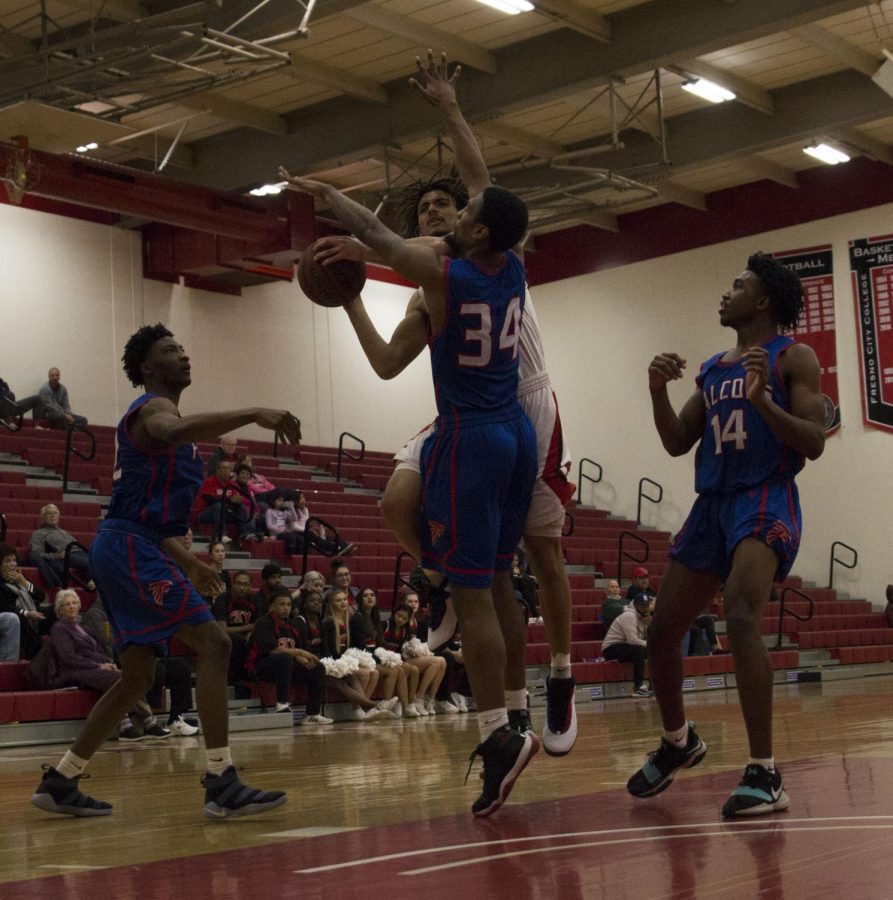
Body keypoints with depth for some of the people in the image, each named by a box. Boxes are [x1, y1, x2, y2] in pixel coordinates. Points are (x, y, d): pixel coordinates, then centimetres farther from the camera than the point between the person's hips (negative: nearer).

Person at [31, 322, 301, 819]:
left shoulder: (159, 414, 24)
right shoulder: (154, 407, -7)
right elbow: (173, 431, -36)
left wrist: (187, 561, 21)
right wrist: (253, 414, -44)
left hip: (129, 549, 11)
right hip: (130, 548, -11)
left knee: (139, 675, 14)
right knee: (213, 642, -17)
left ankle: (60, 782, 20)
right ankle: (222, 784, -19)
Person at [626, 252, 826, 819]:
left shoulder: (793, 358, -1)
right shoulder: (714, 368, 19)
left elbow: (813, 444, -10)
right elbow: (678, 444, 17)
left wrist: (762, 400, -25)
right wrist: (659, 392, 0)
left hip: (766, 501, -7)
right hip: (711, 503, 8)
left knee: (740, 617, -30)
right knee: (662, 631, 8)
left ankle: (765, 774, -27)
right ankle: (678, 742, 32)